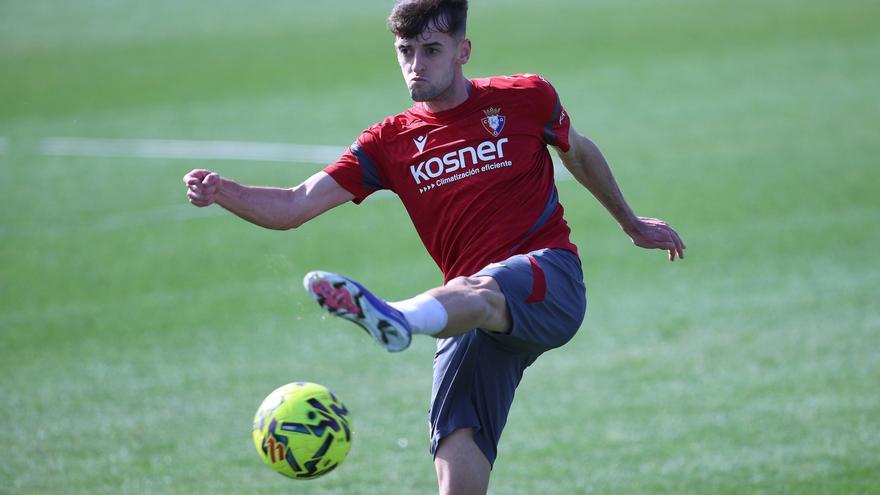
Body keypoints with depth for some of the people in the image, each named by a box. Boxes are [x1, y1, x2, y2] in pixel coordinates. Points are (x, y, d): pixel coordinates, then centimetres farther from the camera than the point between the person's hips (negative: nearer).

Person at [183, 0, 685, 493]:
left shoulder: (526, 98, 8)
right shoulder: (390, 142, 10)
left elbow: (580, 152, 28)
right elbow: (295, 206, 3)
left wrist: (631, 222, 40)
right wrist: (222, 192, -16)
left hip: (549, 278, -3)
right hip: (476, 318, 3)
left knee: (477, 293, -40)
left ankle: (396, 320, -71)